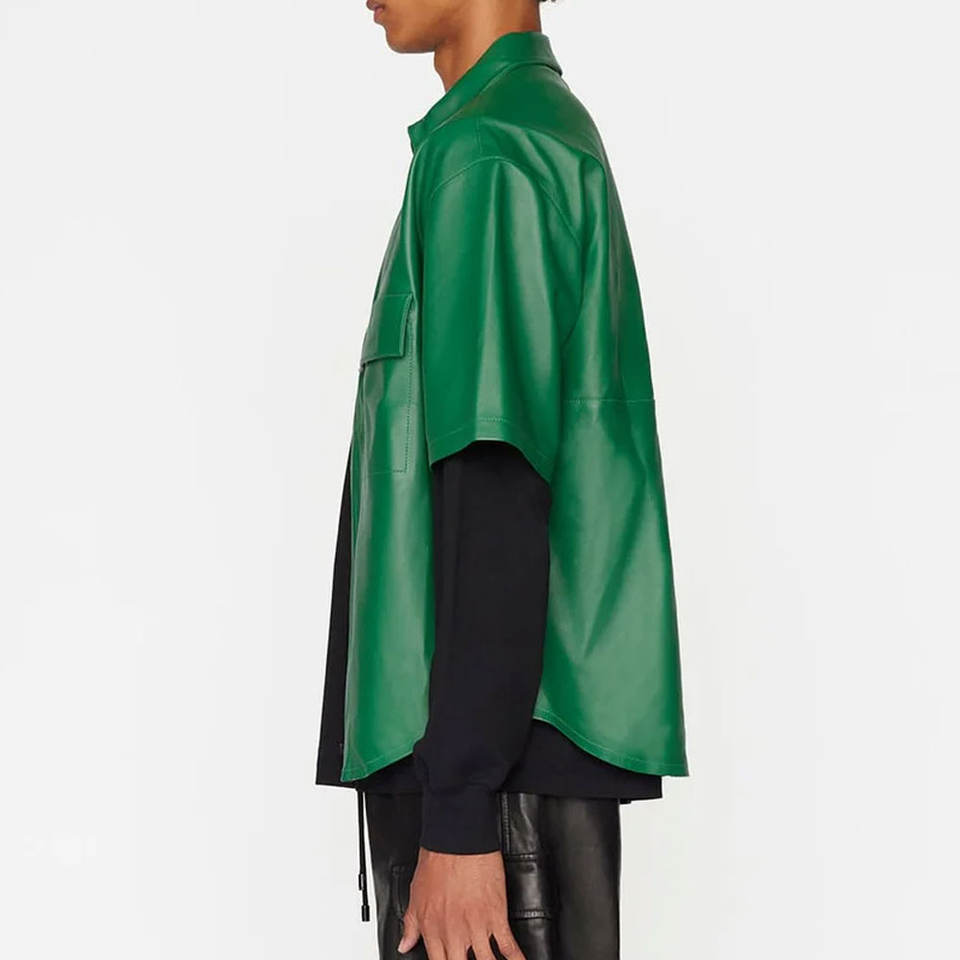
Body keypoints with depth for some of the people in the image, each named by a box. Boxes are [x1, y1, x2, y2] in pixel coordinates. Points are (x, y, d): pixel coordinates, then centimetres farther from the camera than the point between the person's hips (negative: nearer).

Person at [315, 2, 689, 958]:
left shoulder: (487, 152, -11)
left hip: (487, 739, -9)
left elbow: (497, 493, -19)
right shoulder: (555, 135, 19)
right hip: (534, 734, 9)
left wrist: (457, 811, -20)